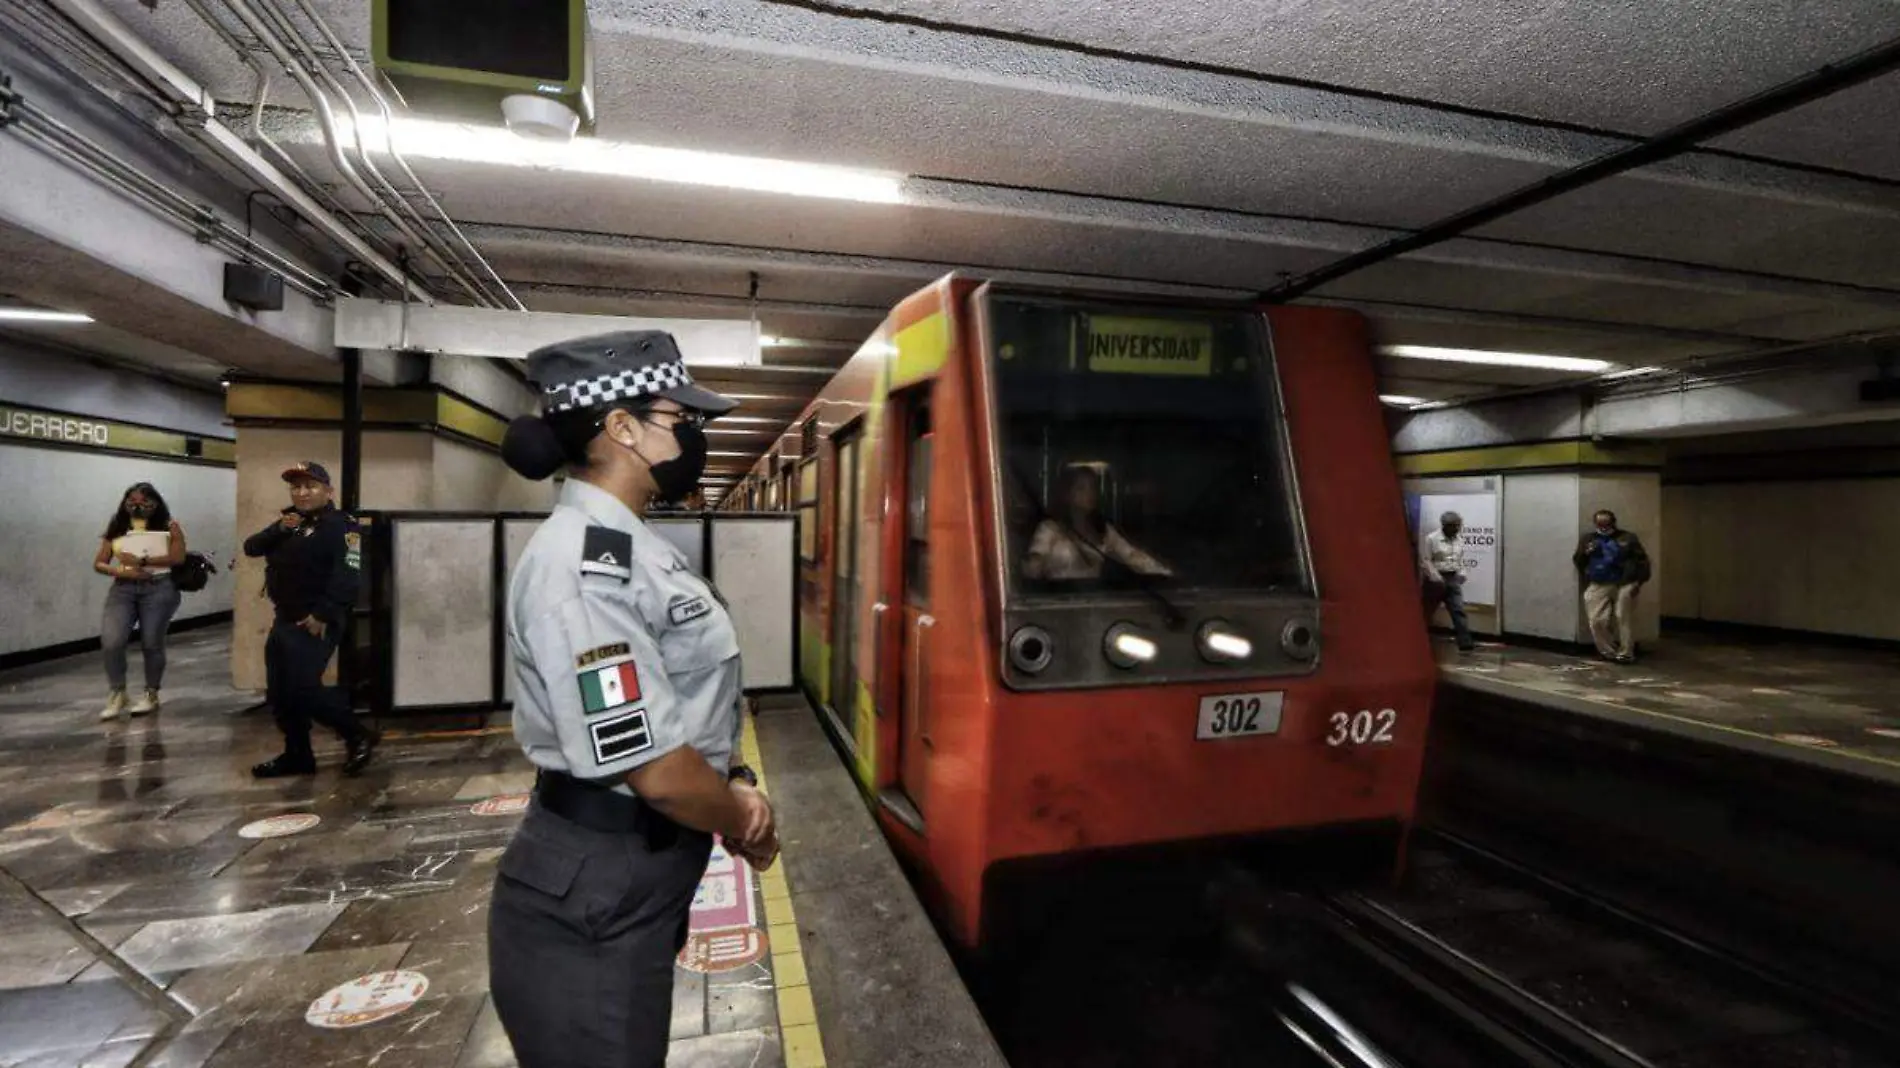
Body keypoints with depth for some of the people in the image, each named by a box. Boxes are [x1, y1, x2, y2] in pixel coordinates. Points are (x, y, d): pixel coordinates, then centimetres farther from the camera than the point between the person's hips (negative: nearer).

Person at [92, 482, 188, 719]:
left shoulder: (168, 526, 6)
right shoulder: (116, 529, 14)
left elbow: (178, 557, -7)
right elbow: (98, 564, 11)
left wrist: (142, 561, -14)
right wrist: (122, 571, -9)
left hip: (159, 589, -3)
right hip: (123, 589, 3)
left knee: (151, 643, 1)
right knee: (111, 640, -13)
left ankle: (151, 695, 15)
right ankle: (116, 694, 4)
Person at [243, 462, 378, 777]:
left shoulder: (341, 525, -11)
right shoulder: (290, 522, 17)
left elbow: (348, 576, -20)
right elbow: (251, 548, 9)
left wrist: (323, 615, -25)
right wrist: (278, 529, -9)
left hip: (314, 623, -9)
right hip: (284, 620, 9)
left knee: (302, 688, -15)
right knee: (280, 692, 11)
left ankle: (358, 737, -2)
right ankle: (297, 755, 22)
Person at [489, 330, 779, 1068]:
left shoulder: (635, 549, 6)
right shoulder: (584, 566, -25)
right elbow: (656, 771, -27)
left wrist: (736, 786, -3)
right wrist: (747, 827, -9)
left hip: (639, 882, 9)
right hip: (592, 903, -9)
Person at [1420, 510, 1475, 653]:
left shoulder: (1457, 540, 8)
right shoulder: (1431, 538, -10)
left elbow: (1460, 559, 20)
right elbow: (1424, 561, -13)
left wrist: (1462, 573, 5)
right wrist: (1435, 577, -20)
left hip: (1453, 579, 5)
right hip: (1436, 580, -5)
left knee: (1459, 611, -4)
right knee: (1427, 612, 7)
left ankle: (1465, 643, -8)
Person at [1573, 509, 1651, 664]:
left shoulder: (1627, 538, 6)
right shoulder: (1588, 538, 13)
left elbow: (1642, 560, 2)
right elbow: (1577, 561, 14)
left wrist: (1639, 582, -8)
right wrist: (1586, 553, -7)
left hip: (1624, 584, -2)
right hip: (1597, 586, 2)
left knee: (1624, 619, -2)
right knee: (1597, 621, -4)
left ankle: (1625, 654, 7)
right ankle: (1609, 652, 10)